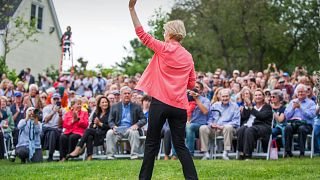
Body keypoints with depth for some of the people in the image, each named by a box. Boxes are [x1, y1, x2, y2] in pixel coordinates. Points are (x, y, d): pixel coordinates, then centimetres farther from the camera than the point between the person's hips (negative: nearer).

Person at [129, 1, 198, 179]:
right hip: (179, 106, 4)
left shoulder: (164, 49, -3)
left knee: (152, 143, 5)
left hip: (160, 103, -4)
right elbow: (191, 84, 13)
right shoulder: (188, 57, 10)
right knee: (181, 145, 8)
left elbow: (141, 33, 0)